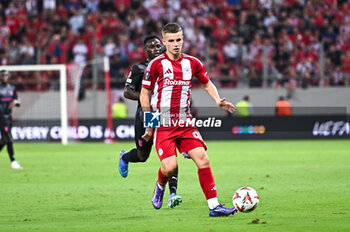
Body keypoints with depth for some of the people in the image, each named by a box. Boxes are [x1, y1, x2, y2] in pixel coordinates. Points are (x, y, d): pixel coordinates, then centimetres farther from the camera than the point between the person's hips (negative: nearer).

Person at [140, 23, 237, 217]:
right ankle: (160, 186, 19)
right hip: (162, 125, -4)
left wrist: (218, 100, 3)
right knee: (170, 166, -17)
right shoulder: (156, 64, -5)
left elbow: (207, 83, 22)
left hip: (185, 123, 4)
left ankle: (214, 206, -8)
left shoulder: (192, 63, 6)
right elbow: (144, 94, 2)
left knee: (202, 159, -11)